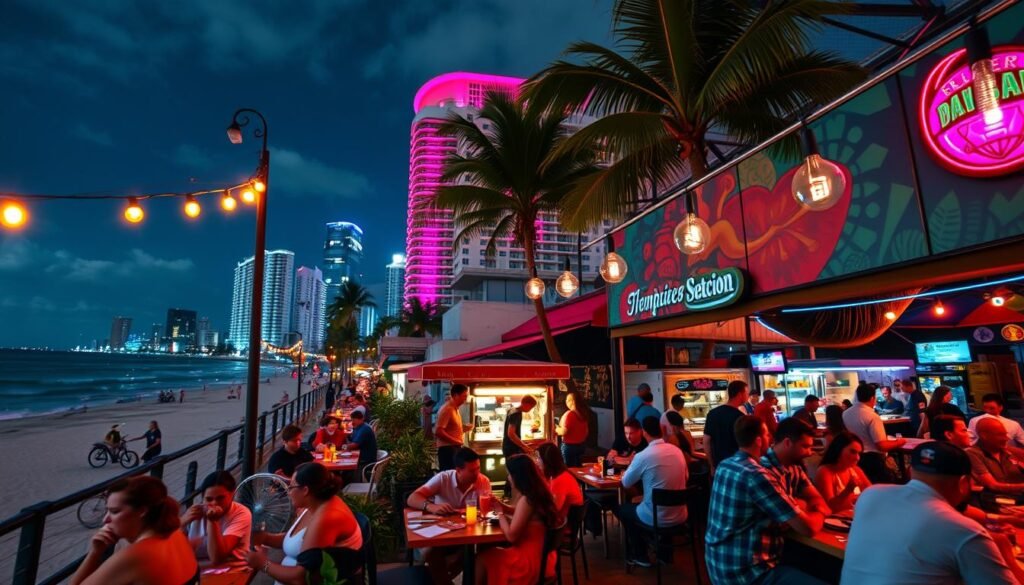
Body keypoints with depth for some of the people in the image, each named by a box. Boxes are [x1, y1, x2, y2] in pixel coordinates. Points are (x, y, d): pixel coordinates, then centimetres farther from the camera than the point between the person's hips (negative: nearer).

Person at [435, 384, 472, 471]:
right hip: (447, 449, -10)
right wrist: (456, 441, -17)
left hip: (455, 448, 10)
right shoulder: (447, 409, -16)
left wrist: (464, 429, 7)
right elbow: (438, 432, -23)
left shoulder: (455, 409, 14)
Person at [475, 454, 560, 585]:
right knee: (488, 552, 20)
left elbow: (511, 536, -22)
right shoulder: (538, 493, 1)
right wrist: (501, 505, 7)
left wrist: (501, 516, -6)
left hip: (529, 560, -9)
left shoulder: (526, 500, -26)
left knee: (482, 558, 6)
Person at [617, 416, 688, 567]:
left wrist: (632, 464, 13)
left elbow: (626, 483, -5)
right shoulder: (677, 451, -3)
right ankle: (664, 553, 40)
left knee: (622, 509, 21)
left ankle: (640, 556, 30)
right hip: (679, 516, 5)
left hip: (657, 518, -5)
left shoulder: (643, 456, -20)